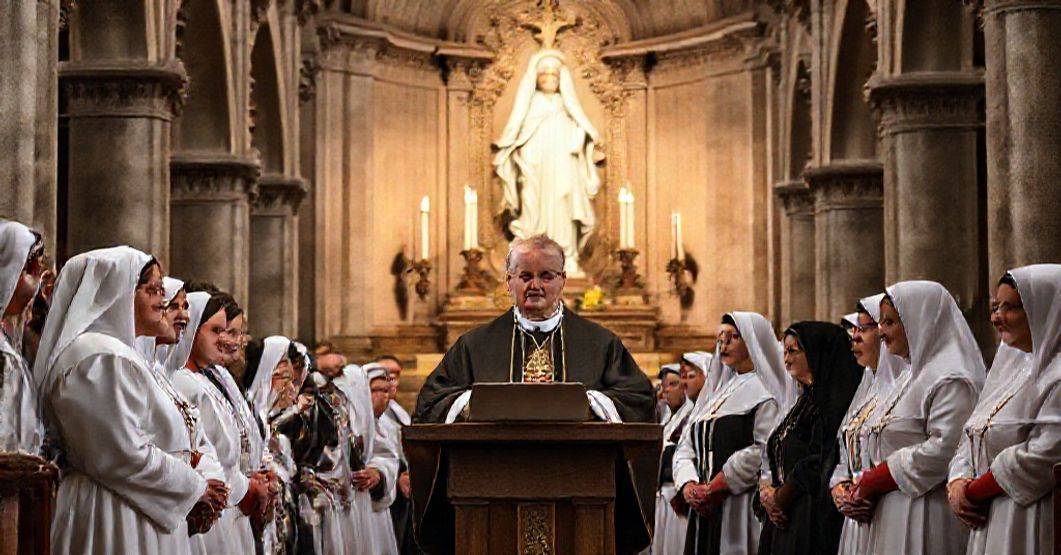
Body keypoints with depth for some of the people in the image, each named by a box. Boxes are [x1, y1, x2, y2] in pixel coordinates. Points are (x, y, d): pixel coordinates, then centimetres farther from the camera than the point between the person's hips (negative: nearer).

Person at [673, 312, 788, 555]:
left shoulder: (764, 391, -3)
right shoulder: (716, 390, 20)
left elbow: (763, 450, -16)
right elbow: (686, 446, 16)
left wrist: (716, 487, -14)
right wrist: (688, 485, -3)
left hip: (742, 505, -7)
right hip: (705, 508, 7)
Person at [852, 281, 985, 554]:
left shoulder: (951, 381, -10)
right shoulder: (909, 375, 20)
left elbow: (943, 450, -22)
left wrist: (872, 481, -14)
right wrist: (863, 486, 1)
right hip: (887, 515, 9)